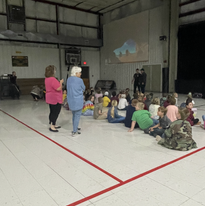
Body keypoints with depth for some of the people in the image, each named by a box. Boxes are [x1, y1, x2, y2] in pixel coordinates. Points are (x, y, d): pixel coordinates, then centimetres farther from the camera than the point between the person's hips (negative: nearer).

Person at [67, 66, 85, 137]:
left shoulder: (68, 79, 3)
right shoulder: (79, 80, -15)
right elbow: (83, 88, 0)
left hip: (70, 100, 6)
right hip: (78, 100, -6)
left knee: (74, 115, 21)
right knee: (77, 115, 2)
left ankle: (75, 128, 34)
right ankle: (74, 132, 3)